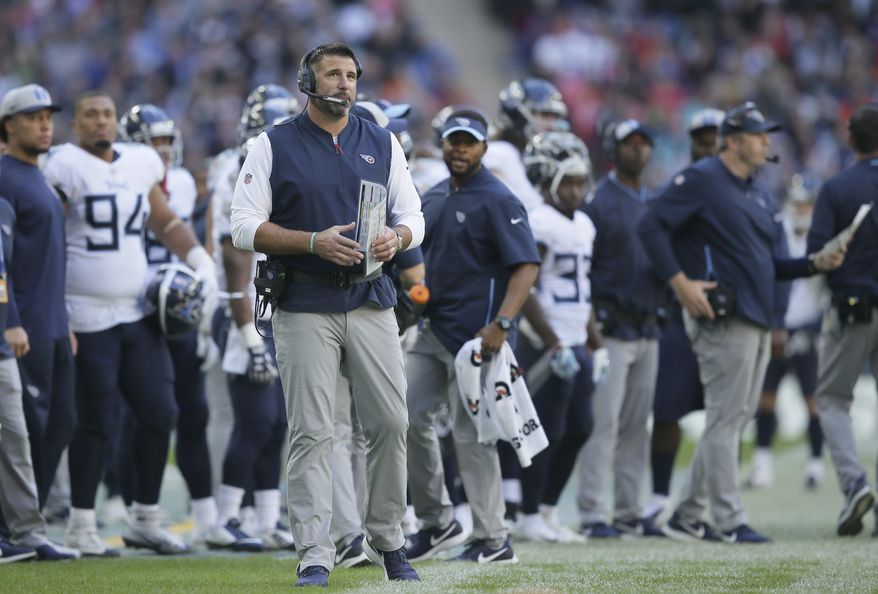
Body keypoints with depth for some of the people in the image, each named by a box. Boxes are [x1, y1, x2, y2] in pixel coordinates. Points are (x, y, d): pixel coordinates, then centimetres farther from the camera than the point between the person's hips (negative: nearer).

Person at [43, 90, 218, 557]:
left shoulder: (140, 164, 10)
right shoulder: (67, 167, -9)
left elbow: (166, 223, 23)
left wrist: (201, 261, 8)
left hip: (137, 310, 7)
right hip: (88, 317, -6)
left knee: (160, 413, 5)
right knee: (97, 422, -3)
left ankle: (145, 520, 17)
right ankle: (81, 526, 8)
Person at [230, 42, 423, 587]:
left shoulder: (383, 144, 12)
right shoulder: (274, 146, 2)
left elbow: (412, 217, 13)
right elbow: (246, 228, -3)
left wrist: (395, 238, -11)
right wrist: (314, 242, -17)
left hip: (371, 302, 3)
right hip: (305, 307, -3)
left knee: (391, 422, 0)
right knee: (312, 432, -6)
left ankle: (388, 542, 15)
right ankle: (315, 557, -6)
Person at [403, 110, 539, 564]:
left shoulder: (497, 200, -11)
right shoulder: (434, 198, 14)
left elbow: (526, 267, -18)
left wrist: (501, 325, -28)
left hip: (474, 335, -8)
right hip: (432, 331, 8)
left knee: (470, 434, -6)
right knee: (410, 419, 7)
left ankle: (493, 540, 1)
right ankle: (436, 523, 18)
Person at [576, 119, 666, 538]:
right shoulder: (599, 202, -7)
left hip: (647, 328, 7)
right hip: (612, 328, -7)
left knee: (637, 425, 9)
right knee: (604, 422, -9)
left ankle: (630, 511, 14)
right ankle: (592, 514, -7)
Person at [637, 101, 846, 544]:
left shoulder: (759, 195, 21)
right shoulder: (702, 179, -6)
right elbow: (650, 225, -13)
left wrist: (814, 264, 9)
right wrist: (679, 282, -21)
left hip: (757, 321, 9)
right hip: (723, 319, -9)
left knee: (734, 419, 10)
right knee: (726, 419, -8)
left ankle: (687, 517, 16)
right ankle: (729, 521, -5)